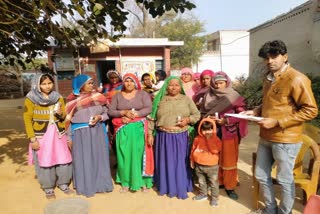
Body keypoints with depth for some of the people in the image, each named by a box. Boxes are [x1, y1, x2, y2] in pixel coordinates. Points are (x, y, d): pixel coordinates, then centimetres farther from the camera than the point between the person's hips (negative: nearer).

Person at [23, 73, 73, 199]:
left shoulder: (58, 98, 7)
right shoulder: (31, 99, -4)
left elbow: (64, 116, 15)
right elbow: (27, 119, -4)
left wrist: (61, 114, -9)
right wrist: (32, 139, -10)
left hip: (58, 134, 3)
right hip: (41, 135, -3)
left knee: (63, 159, 6)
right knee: (44, 161, 6)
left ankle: (63, 183, 27)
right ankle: (48, 188, 25)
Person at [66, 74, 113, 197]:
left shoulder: (97, 97, 3)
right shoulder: (72, 100, -1)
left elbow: (106, 112, 7)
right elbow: (68, 120, 2)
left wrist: (99, 117, -13)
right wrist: (69, 137, 1)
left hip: (97, 132, 2)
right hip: (80, 133, -2)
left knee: (99, 157, 9)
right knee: (83, 160, 5)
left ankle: (101, 183, 25)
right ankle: (85, 186, 21)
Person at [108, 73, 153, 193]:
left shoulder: (142, 94, 4)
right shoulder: (118, 96, 9)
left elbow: (149, 108, -7)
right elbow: (110, 111, 3)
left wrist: (135, 114, -17)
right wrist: (124, 112, -12)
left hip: (139, 128, -1)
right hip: (123, 130, 2)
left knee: (139, 154, 2)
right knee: (125, 155, 4)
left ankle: (143, 182, 13)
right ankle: (126, 182, 16)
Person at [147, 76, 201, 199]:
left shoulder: (186, 99, 4)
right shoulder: (160, 100, 4)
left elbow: (197, 115, 5)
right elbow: (152, 118, 5)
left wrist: (188, 119, -14)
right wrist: (150, 134, 1)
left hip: (181, 137, 0)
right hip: (163, 137, 1)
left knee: (180, 163, 8)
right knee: (165, 163, 11)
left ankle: (181, 189, 23)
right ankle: (166, 187, 28)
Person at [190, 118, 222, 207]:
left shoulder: (216, 139, -13)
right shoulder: (198, 139, -5)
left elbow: (215, 150, -27)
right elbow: (193, 150, 6)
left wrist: (209, 139, -27)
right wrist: (192, 160, 11)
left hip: (212, 166, -3)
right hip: (199, 165, 4)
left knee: (213, 183, 11)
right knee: (201, 181, 22)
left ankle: (214, 198, 28)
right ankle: (203, 194, 42)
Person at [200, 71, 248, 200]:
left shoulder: (235, 97, -5)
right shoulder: (208, 96, 3)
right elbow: (203, 113, 10)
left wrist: (225, 121, -18)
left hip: (229, 133, -2)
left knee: (228, 160, 6)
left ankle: (229, 186, 21)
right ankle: (217, 182, 29)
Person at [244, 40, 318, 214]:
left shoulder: (296, 79, -15)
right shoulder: (268, 78, 10)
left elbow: (310, 110, -17)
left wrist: (277, 122, -21)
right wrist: (256, 111, 4)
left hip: (285, 140, -8)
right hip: (265, 137, 8)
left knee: (284, 180, 10)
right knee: (261, 176, 17)